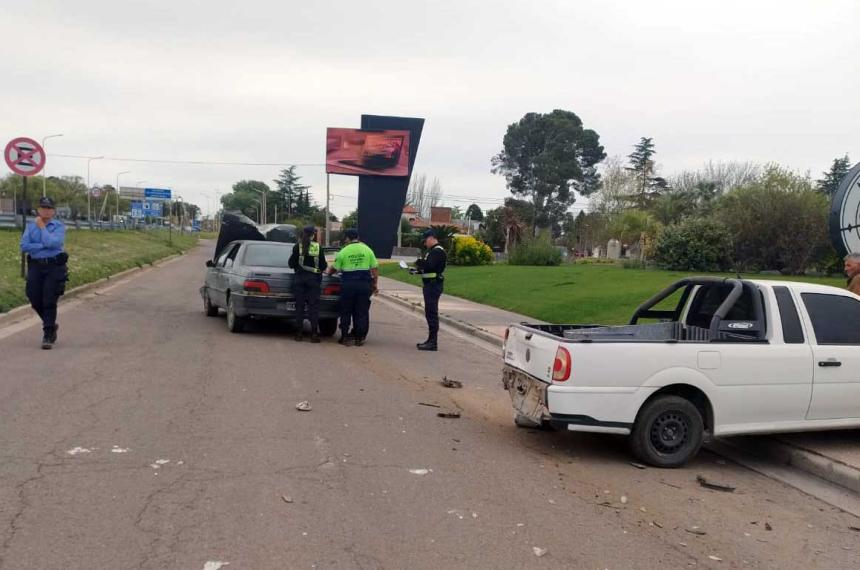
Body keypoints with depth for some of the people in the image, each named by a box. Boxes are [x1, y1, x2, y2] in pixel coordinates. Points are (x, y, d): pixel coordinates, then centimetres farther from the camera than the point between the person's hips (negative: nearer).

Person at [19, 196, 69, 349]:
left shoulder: (59, 226, -1)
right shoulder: (30, 225, 9)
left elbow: (52, 243, -19)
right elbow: (24, 246, -3)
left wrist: (42, 227, -8)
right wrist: (43, 246, -12)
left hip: (54, 266, -4)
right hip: (35, 266, 4)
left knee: (49, 301, -7)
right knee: (35, 301, 5)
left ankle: (48, 335, 0)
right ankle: (51, 325, 29)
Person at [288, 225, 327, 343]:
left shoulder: (297, 247, -1)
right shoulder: (318, 247, -1)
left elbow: (291, 264, 2)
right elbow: (323, 265, 1)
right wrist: (319, 269, 23)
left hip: (300, 278, 0)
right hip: (314, 279, 0)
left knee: (299, 305, 6)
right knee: (314, 306, 2)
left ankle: (299, 333, 6)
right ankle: (314, 334, -1)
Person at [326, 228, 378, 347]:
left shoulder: (343, 252, 0)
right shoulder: (367, 250, 5)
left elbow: (334, 268, 7)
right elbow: (375, 269, 3)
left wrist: (329, 271, 29)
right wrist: (374, 285, 10)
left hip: (348, 284, -1)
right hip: (364, 284, 1)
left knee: (346, 312, 10)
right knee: (362, 312, 8)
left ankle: (345, 337, 11)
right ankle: (359, 338, 9)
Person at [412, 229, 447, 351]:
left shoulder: (437, 251, -15)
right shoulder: (434, 250, 19)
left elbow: (429, 266, -26)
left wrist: (420, 263, -9)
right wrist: (419, 270, 8)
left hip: (433, 285, -11)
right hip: (430, 285, 11)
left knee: (431, 313, -9)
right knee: (430, 313, 16)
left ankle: (433, 342, -7)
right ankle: (431, 340, 24)